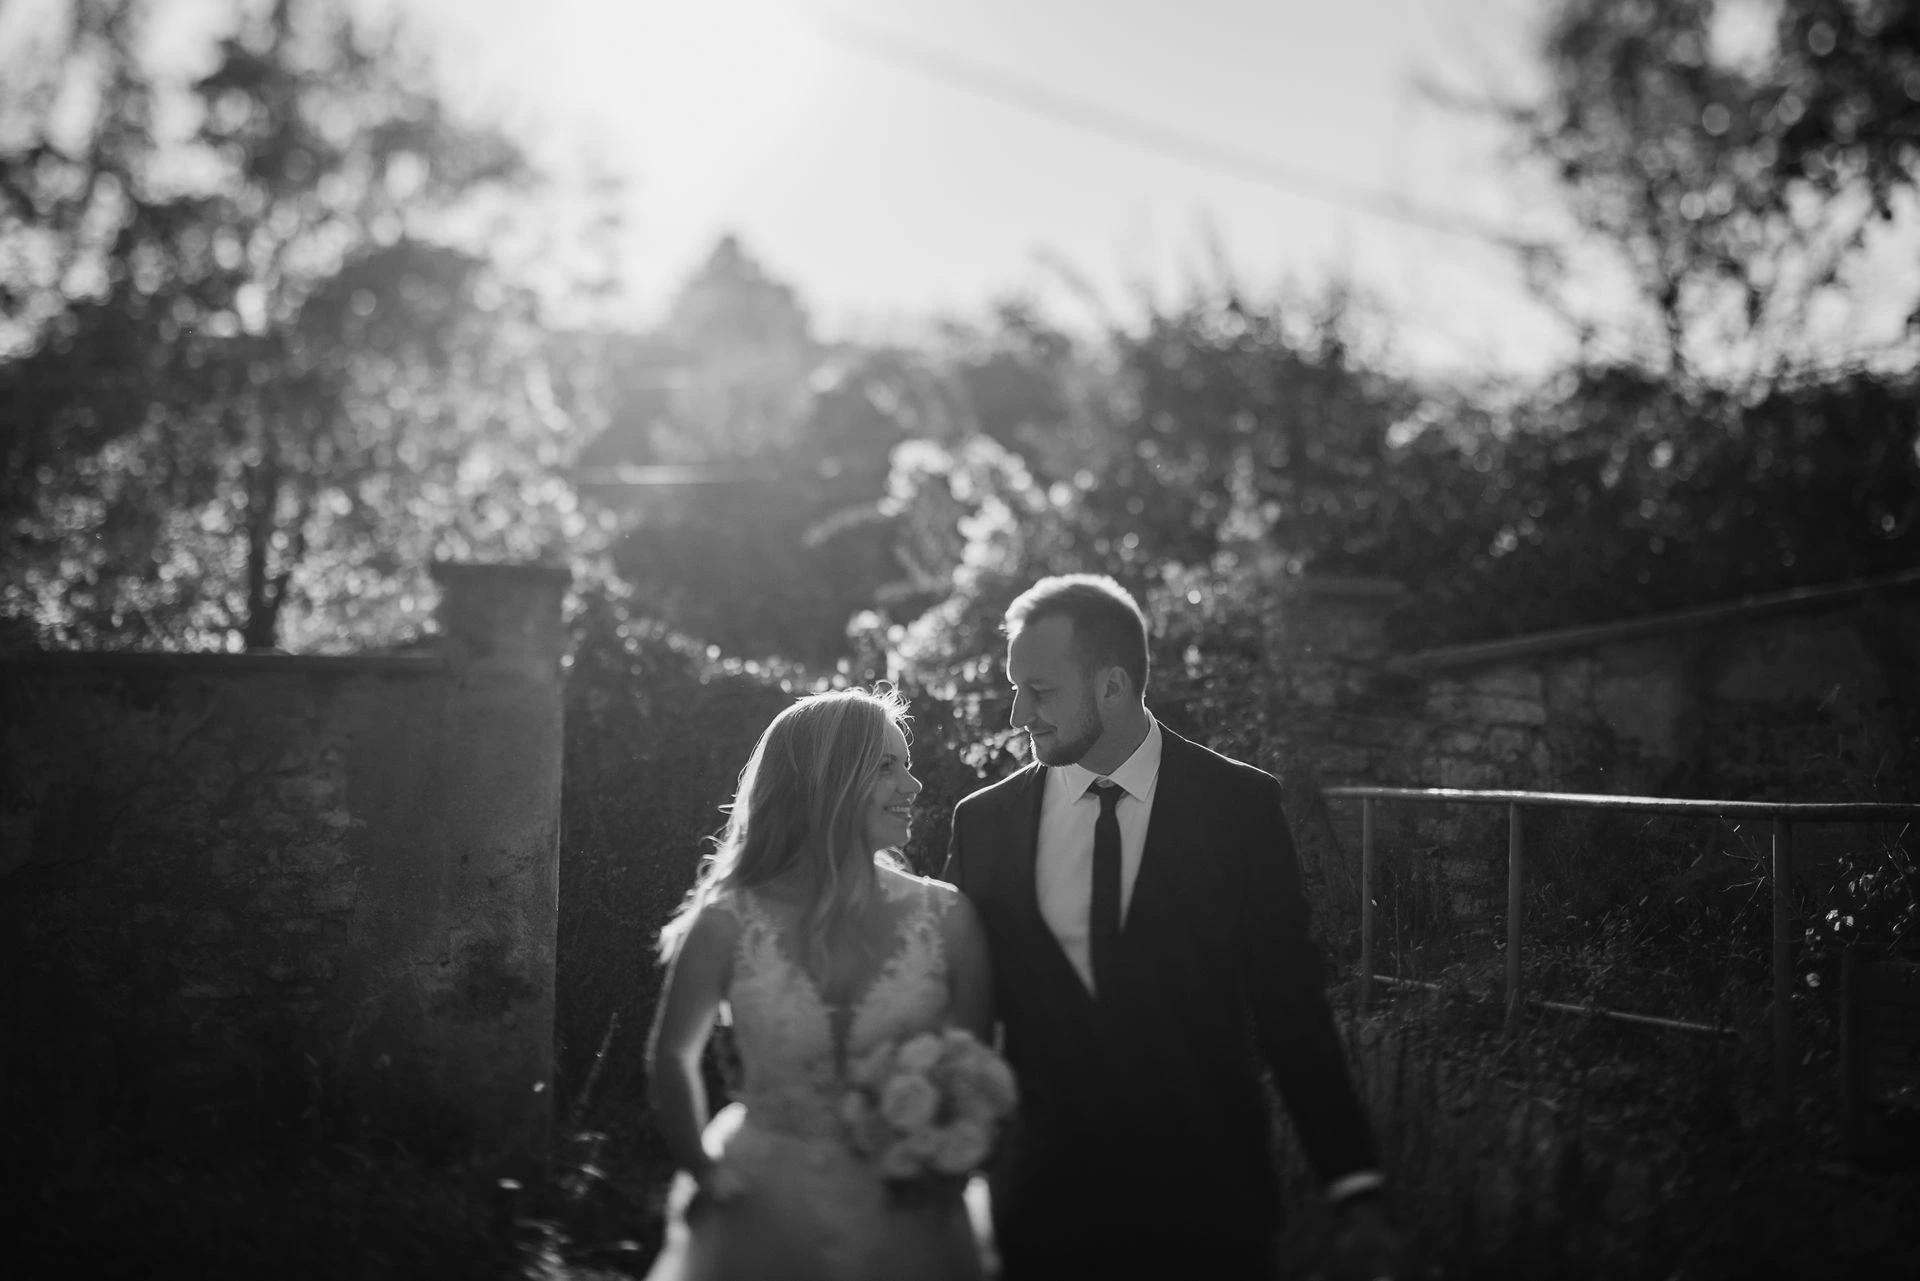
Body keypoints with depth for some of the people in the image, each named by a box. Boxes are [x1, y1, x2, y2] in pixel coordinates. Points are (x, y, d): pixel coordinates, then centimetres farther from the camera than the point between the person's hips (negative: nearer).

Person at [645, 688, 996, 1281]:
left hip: (901, 1230, 1)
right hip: (760, 1223, -1)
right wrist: (704, 1175, 6)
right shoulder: (729, 925, -9)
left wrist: (942, 1176, -7)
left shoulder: (945, 919, -8)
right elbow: (672, 1057, 6)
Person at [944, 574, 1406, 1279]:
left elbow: (1289, 1001, -2)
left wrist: (1356, 1191, -3)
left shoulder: (1239, 805, -4)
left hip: (1209, 1201, -2)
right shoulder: (985, 822, 2)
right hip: (1044, 1201, 2)